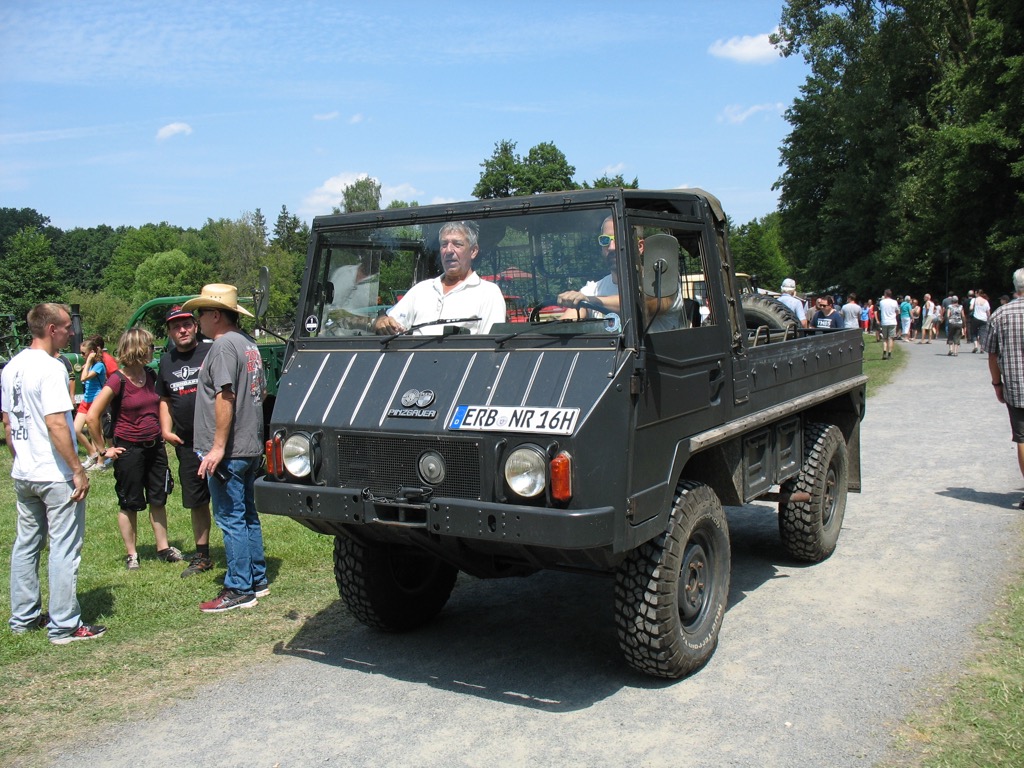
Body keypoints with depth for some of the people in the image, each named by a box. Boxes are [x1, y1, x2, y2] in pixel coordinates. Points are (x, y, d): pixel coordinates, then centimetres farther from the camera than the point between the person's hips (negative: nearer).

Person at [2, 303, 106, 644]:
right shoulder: (50, 368, -17)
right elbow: (56, 426, -23)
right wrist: (78, 470, -19)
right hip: (55, 475, -9)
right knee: (64, 549, -1)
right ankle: (64, 626, 4)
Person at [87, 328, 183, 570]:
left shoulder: (151, 376, 5)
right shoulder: (117, 381, -16)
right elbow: (92, 416, -18)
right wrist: (103, 449, -13)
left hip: (154, 446, 6)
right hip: (129, 449, -6)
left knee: (158, 500, 13)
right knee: (129, 504, 7)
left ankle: (163, 548, 25)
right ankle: (131, 554, 18)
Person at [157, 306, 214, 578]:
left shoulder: (212, 351, -4)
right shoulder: (166, 361, 14)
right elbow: (165, 399, 24)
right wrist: (166, 429, 9)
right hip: (187, 443, 6)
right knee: (196, 502, 14)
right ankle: (202, 556, 27)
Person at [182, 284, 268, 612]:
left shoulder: (223, 345, -15)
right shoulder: (248, 343, 15)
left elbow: (225, 397, -23)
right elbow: (261, 392, 20)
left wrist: (218, 446, -23)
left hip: (228, 452, -10)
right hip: (251, 447, 10)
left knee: (231, 520, -3)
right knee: (248, 516, 16)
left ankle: (239, 591, 2)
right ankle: (257, 581, 24)